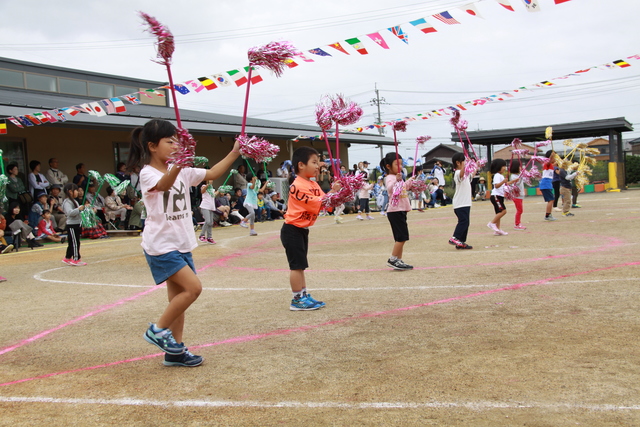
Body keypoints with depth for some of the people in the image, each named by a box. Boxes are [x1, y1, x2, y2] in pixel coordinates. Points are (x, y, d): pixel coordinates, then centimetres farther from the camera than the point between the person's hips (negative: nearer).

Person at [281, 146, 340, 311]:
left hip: (303, 229, 9)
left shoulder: (314, 185, 9)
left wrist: (334, 194, -11)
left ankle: (304, 295, 21)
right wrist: (331, 193, -22)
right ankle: (297, 300, 2)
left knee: (300, 266, 15)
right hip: (292, 230, -9)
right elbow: (316, 203, -24)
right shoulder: (297, 186, -19)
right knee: (297, 265, -5)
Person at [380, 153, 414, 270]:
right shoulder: (390, 178, -13)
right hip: (395, 211, -10)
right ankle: (393, 259, -4)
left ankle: (398, 261, 16)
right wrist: (396, 180, -51)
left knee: (402, 238, 11)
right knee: (402, 237, -11)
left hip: (401, 211, 10)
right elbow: (390, 188, -35)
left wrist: (409, 181, 45)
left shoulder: (398, 178, 17)